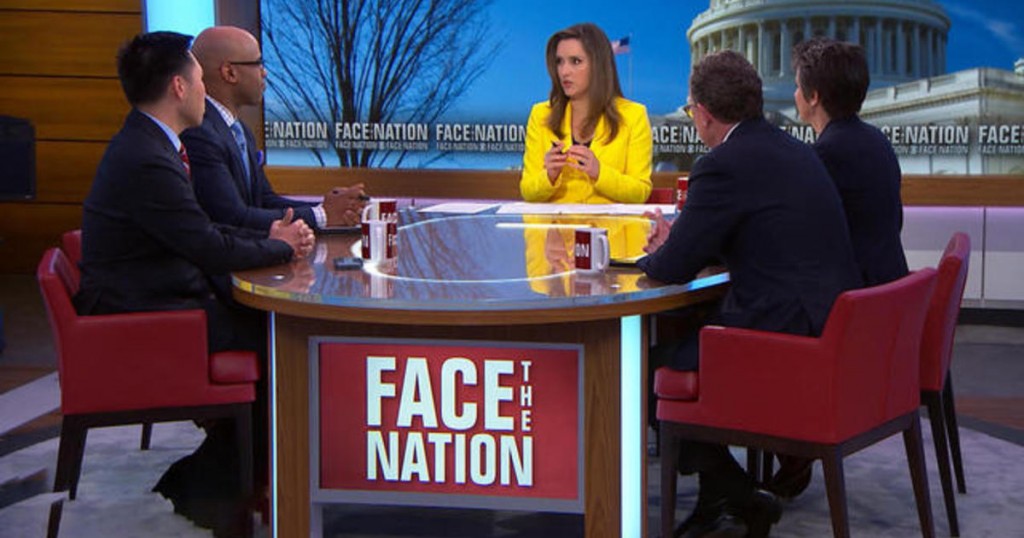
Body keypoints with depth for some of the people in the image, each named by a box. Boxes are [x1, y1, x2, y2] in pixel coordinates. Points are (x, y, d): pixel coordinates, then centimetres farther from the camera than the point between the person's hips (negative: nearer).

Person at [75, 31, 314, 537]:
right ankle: (211, 487, 5)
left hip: (151, 301, 10)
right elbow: (213, 249, -20)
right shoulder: (146, 161, -23)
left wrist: (269, 236, 6)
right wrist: (281, 247, -3)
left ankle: (205, 477, 11)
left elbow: (198, 231, 18)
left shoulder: (144, 145, 10)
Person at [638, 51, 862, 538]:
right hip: (833, 328, 10)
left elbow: (674, 268, -11)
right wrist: (677, 245, 18)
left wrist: (654, 255, 12)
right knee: (681, 334, 21)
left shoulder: (723, 166, -14)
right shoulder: (794, 150, 13)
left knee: (653, 365, 2)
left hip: (788, 338, -10)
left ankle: (737, 497, 11)